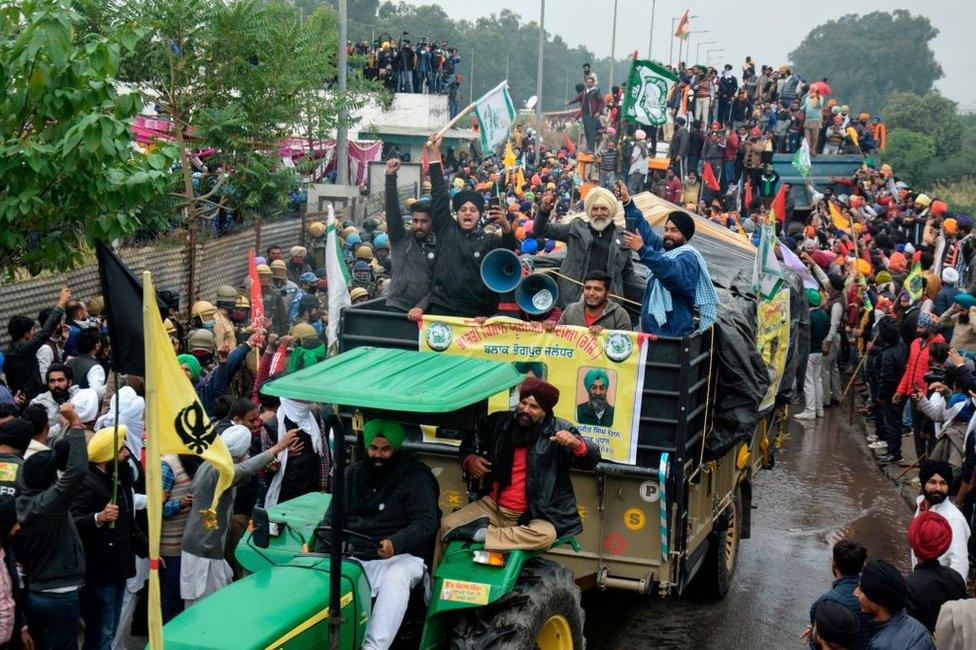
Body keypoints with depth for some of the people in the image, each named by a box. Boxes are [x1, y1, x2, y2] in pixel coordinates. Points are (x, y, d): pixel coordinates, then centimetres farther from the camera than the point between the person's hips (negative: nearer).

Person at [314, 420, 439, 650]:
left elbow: (426, 522, -8)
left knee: (395, 578, -37)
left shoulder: (416, 477, 1)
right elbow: (332, 520, 15)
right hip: (354, 557, 4)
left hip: (402, 556, -4)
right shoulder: (352, 475, 16)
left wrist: (395, 543, -27)